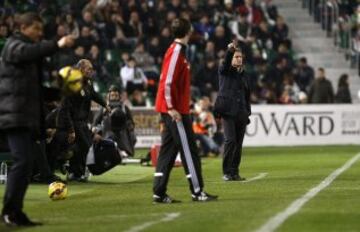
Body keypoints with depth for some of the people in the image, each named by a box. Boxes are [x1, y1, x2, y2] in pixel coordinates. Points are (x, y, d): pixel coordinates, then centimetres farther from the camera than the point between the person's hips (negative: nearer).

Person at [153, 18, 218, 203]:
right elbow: (167, 82, -20)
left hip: (173, 110, 10)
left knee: (168, 150, 8)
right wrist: (171, 108, -21)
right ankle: (197, 191, 0)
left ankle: (159, 193, 7)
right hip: (175, 111, -10)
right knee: (189, 150, -4)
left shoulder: (177, 50, 14)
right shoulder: (176, 52, -14)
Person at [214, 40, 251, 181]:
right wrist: (230, 51, -39)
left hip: (241, 113, 5)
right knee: (230, 140, -14)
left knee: (239, 143, 3)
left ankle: (235, 172, 9)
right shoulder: (225, 72, 3)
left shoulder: (244, 75, 17)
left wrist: (248, 112, 13)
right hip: (228, 111, -5)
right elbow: (226, 63, -21)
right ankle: (226, 172, -8)